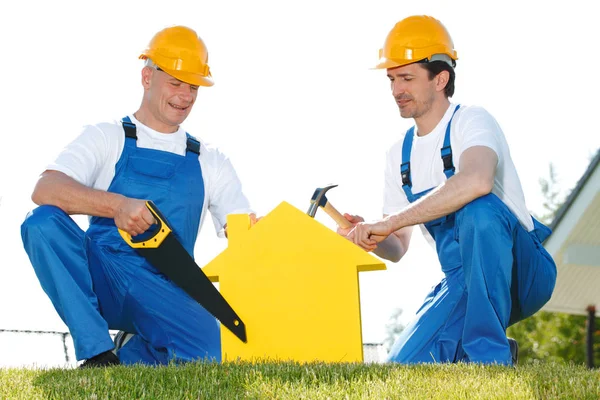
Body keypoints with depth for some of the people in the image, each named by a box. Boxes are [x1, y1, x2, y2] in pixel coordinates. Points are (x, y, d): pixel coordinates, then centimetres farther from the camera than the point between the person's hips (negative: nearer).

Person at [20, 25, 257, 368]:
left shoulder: (211, 162, 19)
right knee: (43, 222, -29)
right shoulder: (107, 138, 9)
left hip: (164, 293, 1)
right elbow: (44, 190, -10)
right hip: (100, 277, -1)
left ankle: (124, 362, 1)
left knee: (208, 349, -31)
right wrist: (116, 205, -27)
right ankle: (97, 353, -23)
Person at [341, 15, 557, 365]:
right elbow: (397, 249, 13)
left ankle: (489, 354, -30)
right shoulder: (400, 154, 10)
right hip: (463, 284, 6)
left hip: (524, 275, -6)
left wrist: (389, 222, -35)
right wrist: (370, 235, -12)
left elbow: (476, 181, -37)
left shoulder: (471, 122, -12)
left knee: (478, 208, -37)